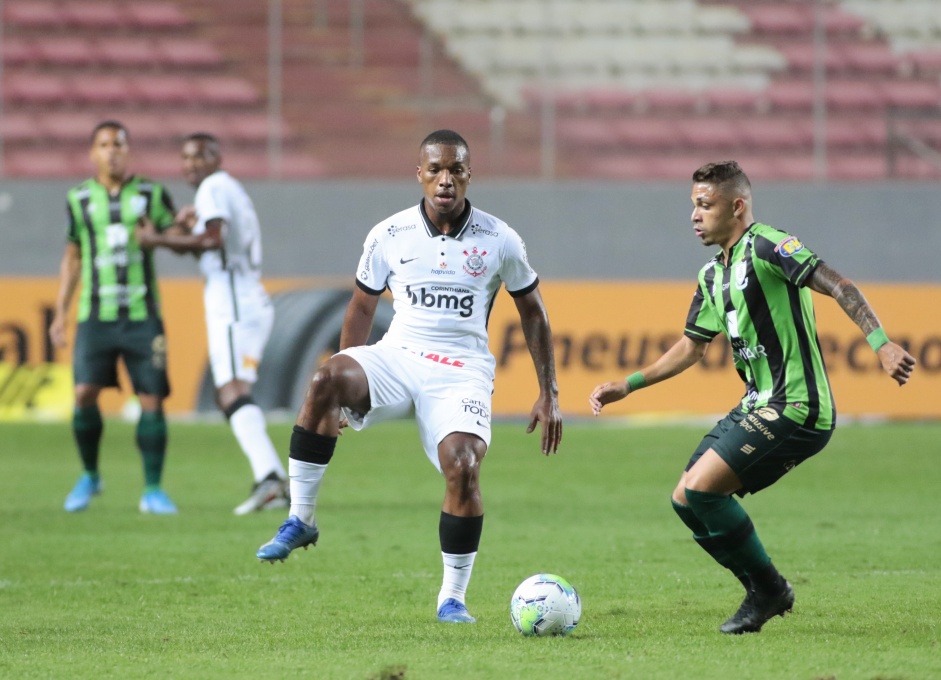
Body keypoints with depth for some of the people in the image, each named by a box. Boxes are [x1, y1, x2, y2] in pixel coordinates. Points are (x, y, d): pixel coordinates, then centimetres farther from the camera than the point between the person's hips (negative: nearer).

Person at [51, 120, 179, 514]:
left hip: (142, 315, 0)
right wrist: (60, 314, 13)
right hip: (95, 315, 0)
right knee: (85, 392, -14)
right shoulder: (80, 199, 8)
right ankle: (90, 476, 9)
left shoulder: (152, 194, 6)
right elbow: (72, 259, 16)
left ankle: (152, 490, 4)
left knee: (152, 399, -6)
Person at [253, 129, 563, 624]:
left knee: (463, 468, -25)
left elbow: (532, 312, 12)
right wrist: (343, 391, 12)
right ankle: (300, 519, -23)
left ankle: (453, 597, -6)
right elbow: (363, 306, 15)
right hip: (397, 356, 1)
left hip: (462, 373, -1)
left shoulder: (499, 241, 0)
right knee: (324, 380, -32)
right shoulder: (389, 236, 2)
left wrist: (548, 395, 9)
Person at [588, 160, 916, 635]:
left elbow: (840, 288, -20)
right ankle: (766, 594, 16)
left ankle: (767, 589, 0)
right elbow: (690, 347, 27)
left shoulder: (765, 247, -12)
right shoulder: (713, 276, 16)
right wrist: (626, 386, 22)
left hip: (796, 408, -10)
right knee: (686, 500, 8)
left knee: (701, 488, -17)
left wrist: (882, 346, -32)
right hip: (758, 407, 10)